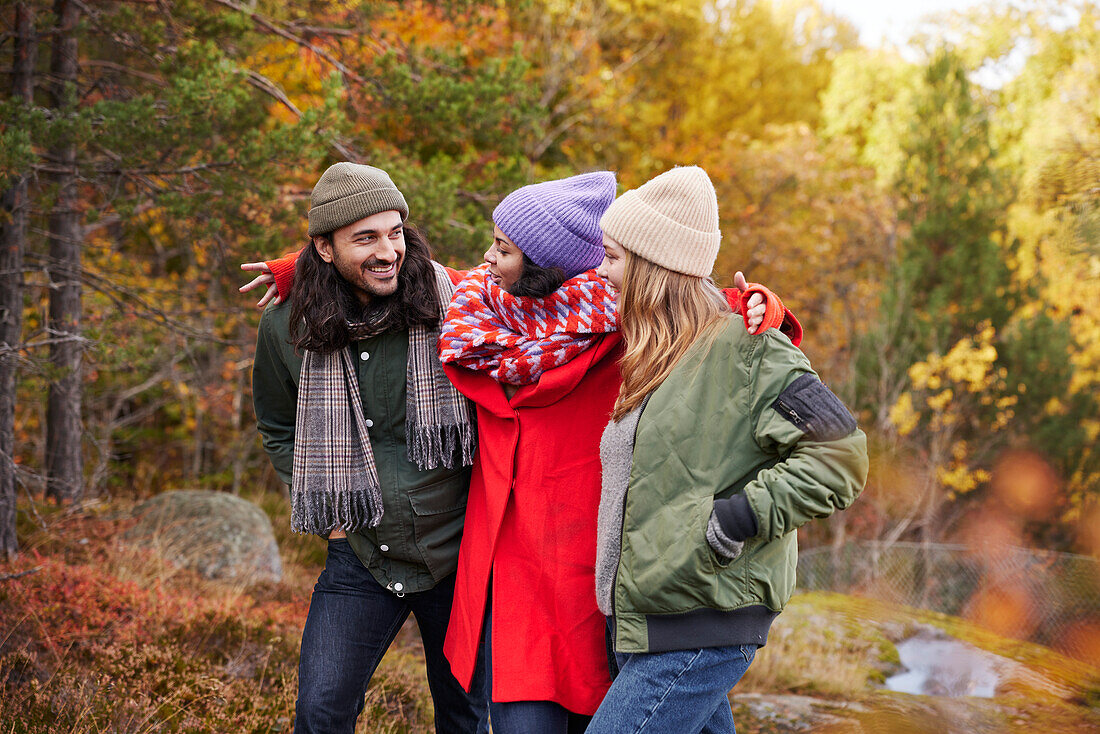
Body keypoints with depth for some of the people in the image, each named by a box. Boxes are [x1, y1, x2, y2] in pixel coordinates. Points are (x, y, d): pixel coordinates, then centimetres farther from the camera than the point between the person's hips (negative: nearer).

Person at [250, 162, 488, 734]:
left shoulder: (448, 301, -10)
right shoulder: (287, 327, -5)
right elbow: (279, 429, 13)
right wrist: (322, 506, 5)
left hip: (458, 551, 0)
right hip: (361, 554, 1)